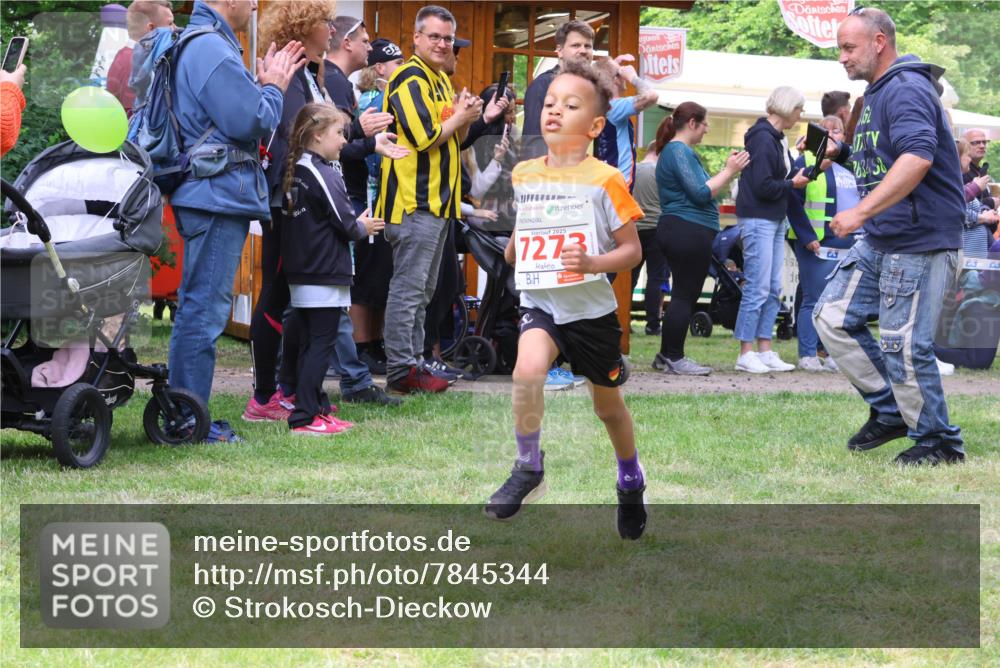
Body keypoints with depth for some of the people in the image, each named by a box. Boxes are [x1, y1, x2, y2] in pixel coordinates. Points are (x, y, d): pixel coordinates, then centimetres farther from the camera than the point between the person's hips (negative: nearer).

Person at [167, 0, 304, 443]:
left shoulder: (200, 44, 18)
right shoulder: (213, 49, -16)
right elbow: (251, 123, -20)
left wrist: (263, 86, 11)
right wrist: (273, 87, -3)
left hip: (210, 194, 11)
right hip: (220, 193, -11)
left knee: (198, 308, 15)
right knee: (205, 310, -8)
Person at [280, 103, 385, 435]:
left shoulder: (296, 171, 10)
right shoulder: (324, 175, -16)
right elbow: (344, 224, -14)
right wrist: (363, 228, 7)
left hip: (301, 275, 9)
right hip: (325, 277, -9)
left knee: (312, 343, 14)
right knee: (321, 344, -6)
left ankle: (317, 408, 19)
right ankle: (305, 417, -8)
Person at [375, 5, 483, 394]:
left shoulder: (440, 81, 19)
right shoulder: (410, 80, -12)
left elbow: (453, 139, 23)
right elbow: (424, 137, -20)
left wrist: (466, 118, 3)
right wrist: (460, 117, -5)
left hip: (437, 200, 10)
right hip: (414, 199, -10)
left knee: (423, 289, 13)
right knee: (408, 287, -9)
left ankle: (412, 361, 19)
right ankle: (400, 370, -7)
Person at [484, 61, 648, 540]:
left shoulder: (604, 180, -10)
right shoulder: (523, 175, 2)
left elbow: (633, 250, -8)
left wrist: (593, 263, -25)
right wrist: (512, 251, -1)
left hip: (592, 307, -2)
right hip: (540, 302, 2)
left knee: (607, 403, 15)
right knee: (527, 370, -28)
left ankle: (631, 480, 42)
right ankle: (528, 469, -10)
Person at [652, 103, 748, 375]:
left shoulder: (674, 150, 20)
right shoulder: (680, 151, -13)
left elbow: (699, 189, 18)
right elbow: (701, 193, -19)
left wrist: (730, 171, 14)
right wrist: (729, 171, -11)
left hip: (677, 229, 11)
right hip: (690, 231, -11)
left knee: (683, 295, 14)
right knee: (685, 296, -6)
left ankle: (666, 356, 17)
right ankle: (674, 358, -3)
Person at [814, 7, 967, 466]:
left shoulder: (907, 90, -17)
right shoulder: (876, 92, 15)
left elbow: (917, 158, -33)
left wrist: (861, 212, -34)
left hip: (919, 243, -10)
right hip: (880, 241, 10)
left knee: (904, 346, -8)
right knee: (833, 317, 7)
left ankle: (939, 442, 8)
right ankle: (889, 411, 17)